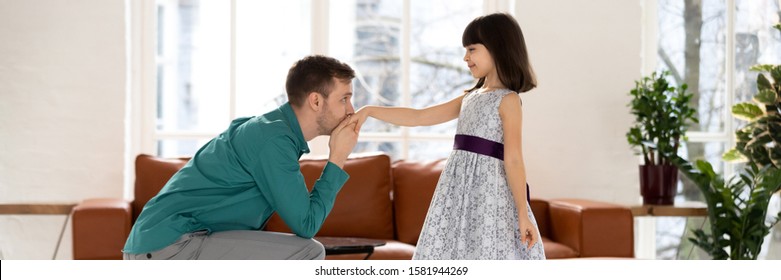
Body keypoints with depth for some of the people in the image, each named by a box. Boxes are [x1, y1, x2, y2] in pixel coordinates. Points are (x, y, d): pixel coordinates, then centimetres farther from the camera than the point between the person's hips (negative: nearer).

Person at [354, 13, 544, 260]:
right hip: (458, 190, 8)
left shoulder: (508, 100, -6)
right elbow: (418, 117, 18)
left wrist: (522, 214, -13)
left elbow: (513, 160, -11)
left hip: (488, 192, -8)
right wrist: (370, 111, 12)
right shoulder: (469, 98, 17)